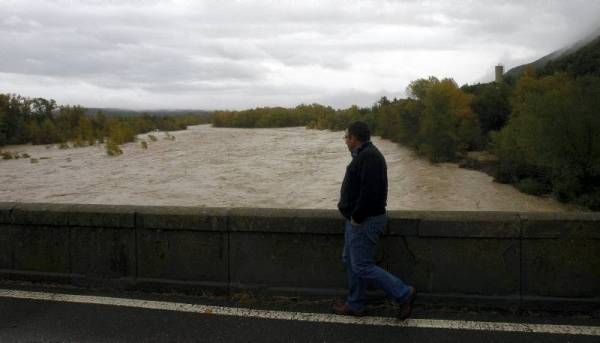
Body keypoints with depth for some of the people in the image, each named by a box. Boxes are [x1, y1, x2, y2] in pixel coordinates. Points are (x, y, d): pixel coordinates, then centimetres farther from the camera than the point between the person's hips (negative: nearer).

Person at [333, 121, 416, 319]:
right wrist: (346, 205, 10)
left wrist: (356, 217, -22)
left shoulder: (369, 156, -21)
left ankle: (403, 294, 4)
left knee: (362, 266, -6)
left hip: (364, 221, -11)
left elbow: (369, 191, -30)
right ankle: (355, 305, 26)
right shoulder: (364, 155, 14)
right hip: (357, 220, 11)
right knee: (350, 261, 16)